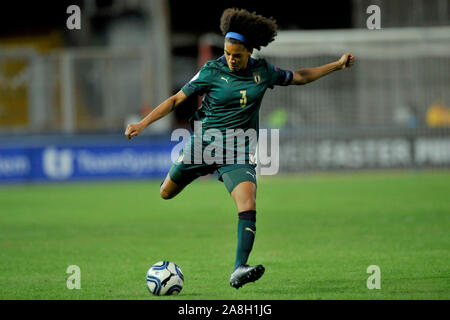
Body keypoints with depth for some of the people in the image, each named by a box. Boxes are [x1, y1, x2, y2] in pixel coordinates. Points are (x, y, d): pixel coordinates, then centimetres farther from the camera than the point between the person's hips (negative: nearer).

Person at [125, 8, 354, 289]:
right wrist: (143, 123, -15)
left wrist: (337, 65, 13)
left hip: (239, 150, 0)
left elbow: (299, 77, 16)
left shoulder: (262, 71, 0)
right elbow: (177, 100, -6)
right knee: (166, 194, 13)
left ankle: (239, 271, -29)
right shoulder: (212, 71, -8)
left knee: (248, 205, -23)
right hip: (204, 142, 0)